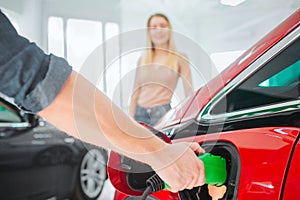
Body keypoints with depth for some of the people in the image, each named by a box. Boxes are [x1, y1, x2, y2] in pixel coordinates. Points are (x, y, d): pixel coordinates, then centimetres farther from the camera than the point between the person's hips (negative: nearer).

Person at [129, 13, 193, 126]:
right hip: (140, 113, 3)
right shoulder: (142, 60, 15)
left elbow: (189, 94, 1)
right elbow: (135, 93, 14)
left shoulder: (179, 59, 5)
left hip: (162, 114, -3)